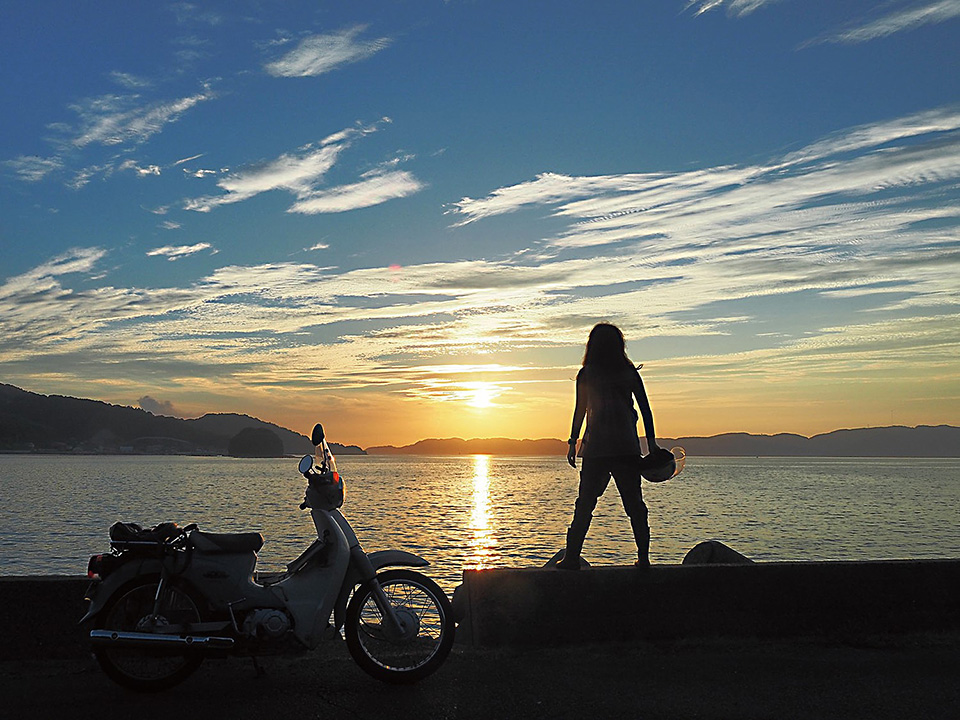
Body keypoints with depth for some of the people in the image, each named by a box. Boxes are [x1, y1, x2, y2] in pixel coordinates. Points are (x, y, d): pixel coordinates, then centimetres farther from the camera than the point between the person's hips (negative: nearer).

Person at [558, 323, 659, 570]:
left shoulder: (587, 374, -1)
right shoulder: (629, 372, 5)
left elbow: (580, 411, -1)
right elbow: (645, 408, 4)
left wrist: (572, 442, 6)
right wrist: (651, 441, 9)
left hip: (596, 447, -2)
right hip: (628, 447, 2)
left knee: (585, 503, 4)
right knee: (634, 503, 9)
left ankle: (572, 557, 2)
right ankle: (643, 557, 8)